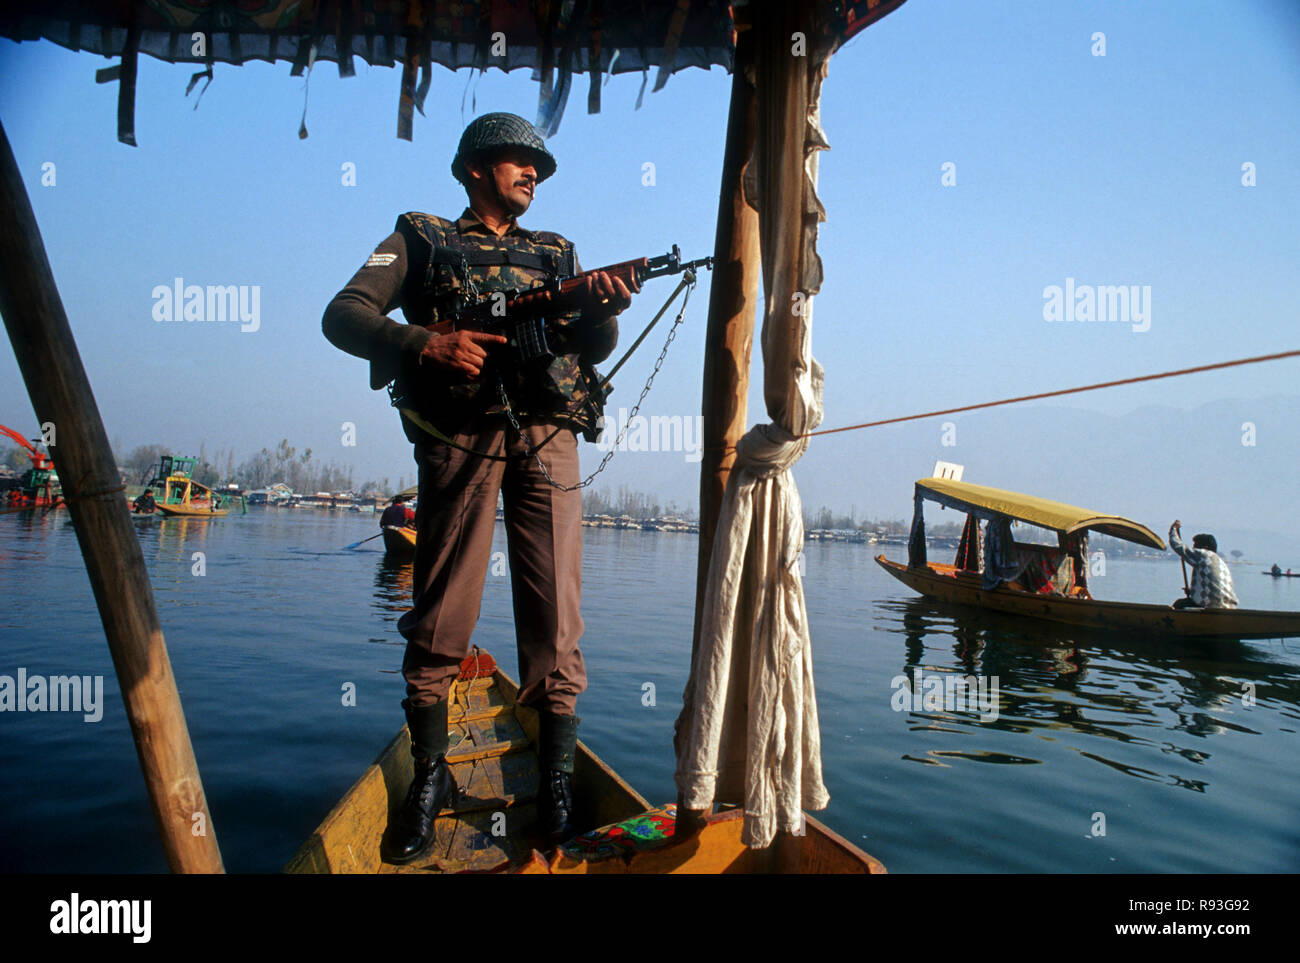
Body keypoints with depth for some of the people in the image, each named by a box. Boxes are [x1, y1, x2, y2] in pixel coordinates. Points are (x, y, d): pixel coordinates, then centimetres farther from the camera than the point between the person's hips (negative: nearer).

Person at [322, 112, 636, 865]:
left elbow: (590, 350, 12)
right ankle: (432, 776, 16)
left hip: (545, 435, 2)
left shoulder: (557, 253, 24)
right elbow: (344, 314, 3)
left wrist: (604, 311, -11)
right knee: (441, 612, 0)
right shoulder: (420, 239, 16)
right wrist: (426, 344, -15)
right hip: (457, 436, -2)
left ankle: (557, 781, 6)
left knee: (555, 611, -4)